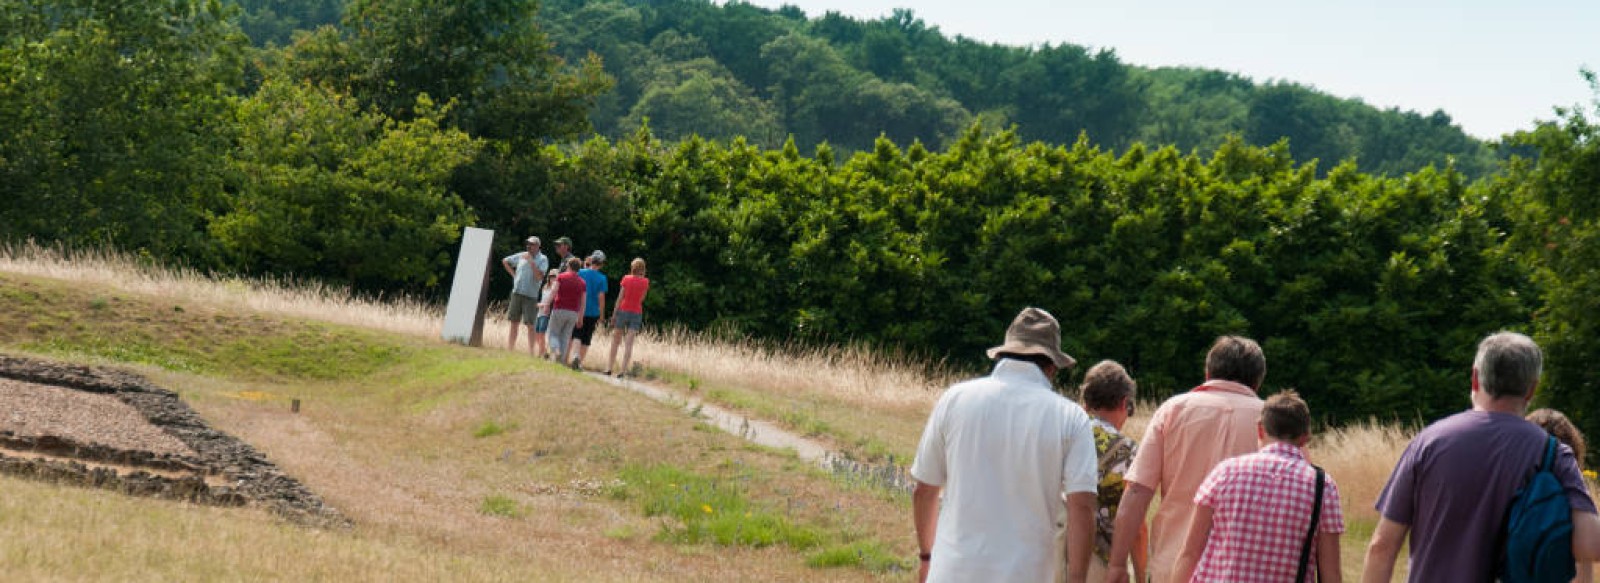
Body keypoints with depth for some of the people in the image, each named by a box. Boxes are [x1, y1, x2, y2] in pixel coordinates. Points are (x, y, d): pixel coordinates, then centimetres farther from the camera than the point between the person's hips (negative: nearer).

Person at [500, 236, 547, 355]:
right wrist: (513, 274, 12)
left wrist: (531, 262, -17)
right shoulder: (521, 255, 9)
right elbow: (505, 261, 22)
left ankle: (531, 351, -5)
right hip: (517, 292, 4)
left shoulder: (542, 260, -3)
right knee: (514, 322, 8)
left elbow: (539, 277, -17)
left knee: (530, 324, -7)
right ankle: (510, 348, 13)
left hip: (530, 296, -4)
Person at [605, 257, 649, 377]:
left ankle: (609, 367, 12)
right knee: (629, 343, -2)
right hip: (637, 313, 1)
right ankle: (623, 370, -9)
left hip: (623, 310, -1)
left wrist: (614, 314, -2)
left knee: (616, 340, 11)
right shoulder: (645, 282, 0)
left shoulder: (626, 279, -5)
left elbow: (620, 297, -7)